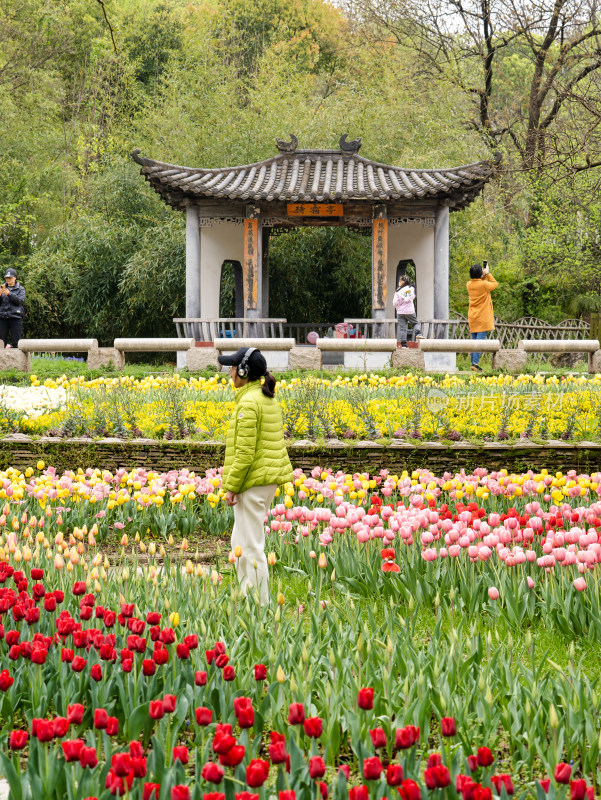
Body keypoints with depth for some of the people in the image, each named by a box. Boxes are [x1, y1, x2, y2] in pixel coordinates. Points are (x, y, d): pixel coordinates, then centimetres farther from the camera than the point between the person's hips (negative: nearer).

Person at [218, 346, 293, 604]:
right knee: (240, 542, 18)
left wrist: (231, 486, -14)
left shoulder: (249, 403, -17)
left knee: (250, 545, -4)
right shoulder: (269, 399, 13)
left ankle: (259, 604, -1)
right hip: (269, 478, 10)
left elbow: (245, 452, -19)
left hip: (253, 480, -10)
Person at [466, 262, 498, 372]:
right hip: (483, 317, -6)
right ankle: (475, 363, -17)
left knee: (474, 340, 11)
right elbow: (494, 284, 6)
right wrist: (487, 274, 12)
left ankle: (473, 362, 11)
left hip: (472, 317, 6)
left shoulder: (469, 284, 4)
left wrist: (483, 276, 18)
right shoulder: (484, 284, -14)